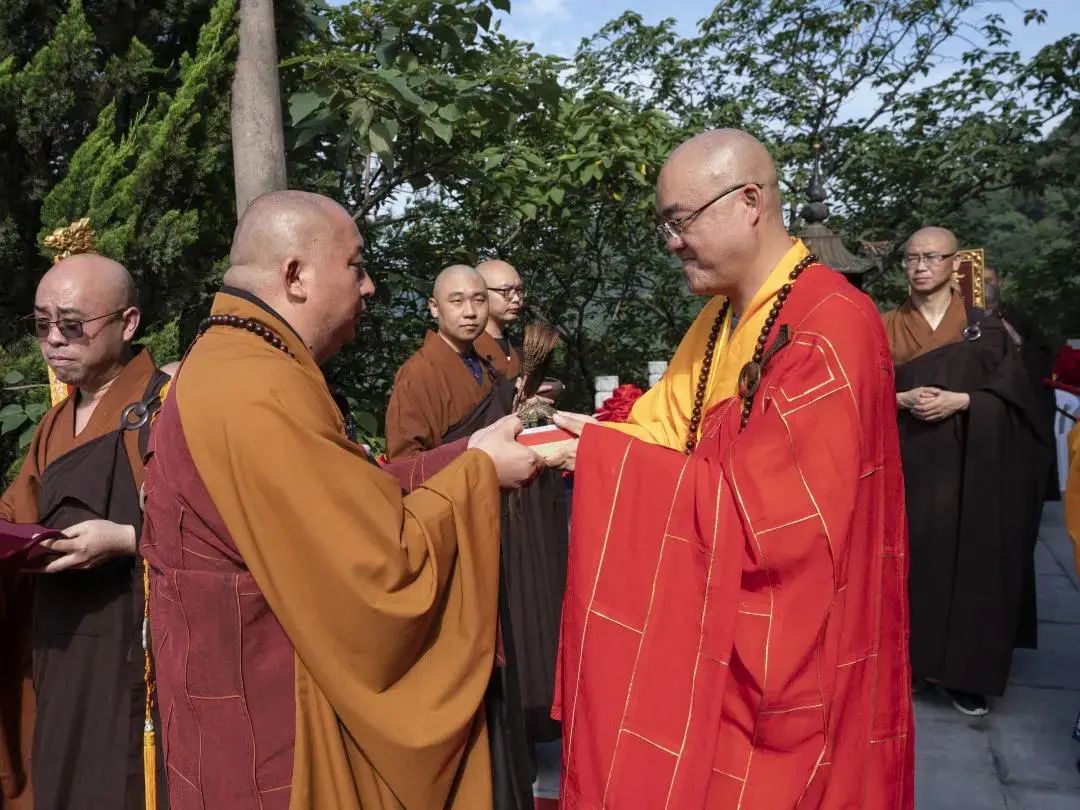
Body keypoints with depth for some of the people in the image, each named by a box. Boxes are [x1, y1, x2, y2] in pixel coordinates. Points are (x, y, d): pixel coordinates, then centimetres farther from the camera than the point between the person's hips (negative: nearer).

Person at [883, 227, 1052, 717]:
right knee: (909, 561, 1)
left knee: (965, 562, 0)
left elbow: (1011, 395, -1)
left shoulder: (985, 328, 5)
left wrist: (960, 401, -16)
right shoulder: (888, 328, 6)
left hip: (967, 470, 0)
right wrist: (904, 400, -16)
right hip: (905, 465, 0)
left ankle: (962, 671, 12)